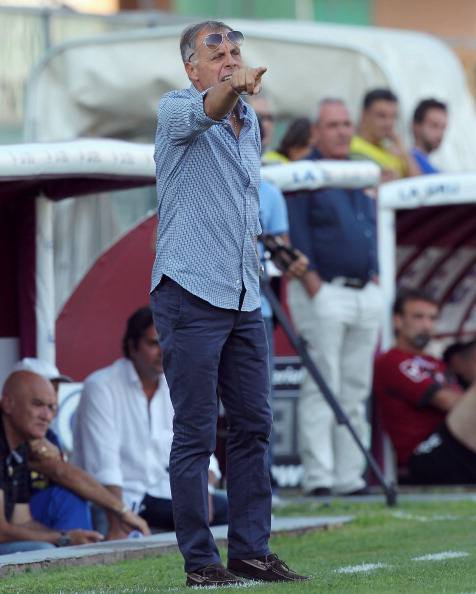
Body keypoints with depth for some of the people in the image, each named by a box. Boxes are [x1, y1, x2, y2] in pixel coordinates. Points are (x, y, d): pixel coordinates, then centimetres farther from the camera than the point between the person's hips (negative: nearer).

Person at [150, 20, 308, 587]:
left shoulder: (250, 121, 15)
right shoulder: (176, 109, -7)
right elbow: (205, 111, -32)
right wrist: (233, 88, -53)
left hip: (244, 302, 7)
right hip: (189, 296, -7)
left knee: (253, 426, 7)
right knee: (196, 434, -5)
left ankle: (250, 549, 14)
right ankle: (199, 560, 0)